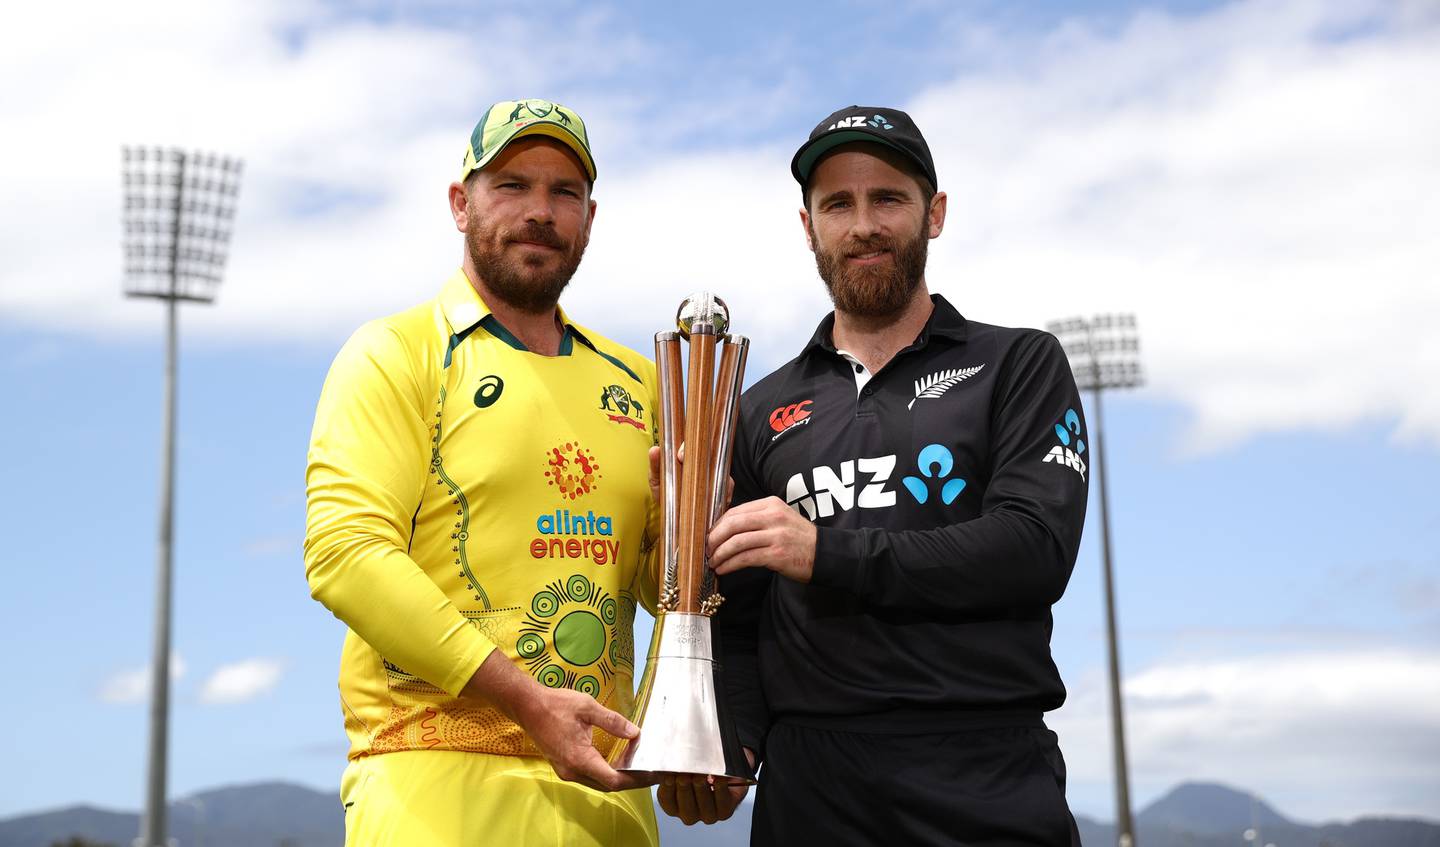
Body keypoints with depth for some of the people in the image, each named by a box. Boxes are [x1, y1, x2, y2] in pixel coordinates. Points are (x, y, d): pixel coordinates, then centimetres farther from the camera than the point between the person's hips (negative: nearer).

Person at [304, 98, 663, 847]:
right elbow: (345, 550, -14)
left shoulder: (633, 381, 15)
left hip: (602, 787, 5)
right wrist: (527, 700, -20)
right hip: (441, 785, -4)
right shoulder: (395, 355, 0)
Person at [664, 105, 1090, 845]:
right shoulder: (762, 412, 14)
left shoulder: (1018, 366, 5)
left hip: (986, 782, -2)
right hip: (808, 787, 3)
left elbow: (1035, 550, -9)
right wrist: (732, 741, -7)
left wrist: (828, 553, -15)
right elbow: (737, 618, 12)